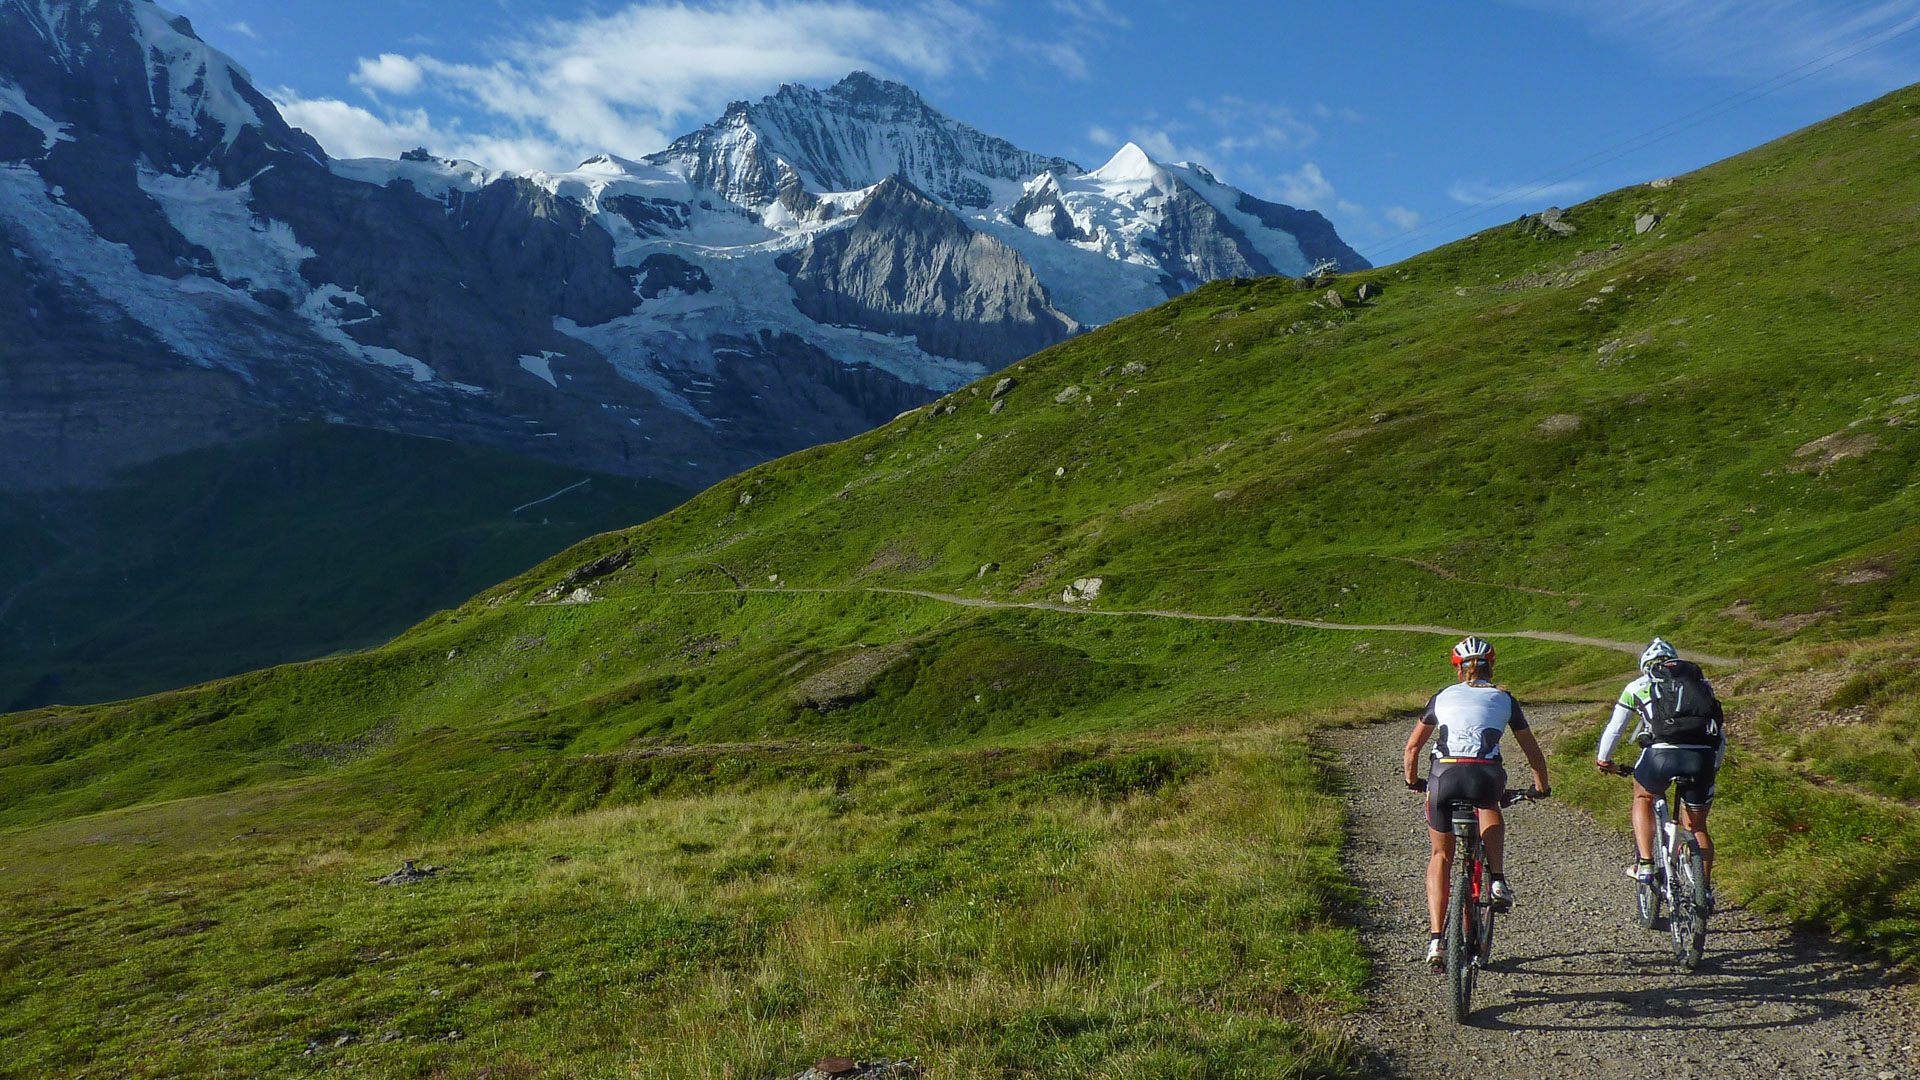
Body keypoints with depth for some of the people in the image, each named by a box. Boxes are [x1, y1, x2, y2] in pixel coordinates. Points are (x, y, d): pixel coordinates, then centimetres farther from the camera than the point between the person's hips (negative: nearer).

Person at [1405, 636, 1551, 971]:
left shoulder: (1442, 697, 20)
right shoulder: (1504, 699, 19)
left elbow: (1412, 746, 22)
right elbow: (1532, 750, 26)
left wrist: (1412, 780, 38)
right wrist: (1541, 786, 42)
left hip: (1444, 776, 0)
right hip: (1486, 776, 0)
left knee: (1440, 856, 18)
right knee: (1490, 806, 37)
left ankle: (1435, 940, 9)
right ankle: (1498, 881, 20)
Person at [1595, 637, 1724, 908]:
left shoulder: (1639, 686, 21)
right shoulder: (1701, 684, 29)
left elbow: (1614, 729, 25)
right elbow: (1721, 737, 31)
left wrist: (1603, 760, 41)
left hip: (1662, 754, -2)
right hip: (1702, 758, 3)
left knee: (1642, 797, 28)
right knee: (1696, 827, 21)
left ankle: (1644, 865, 16)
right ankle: (1705, 890, 12)